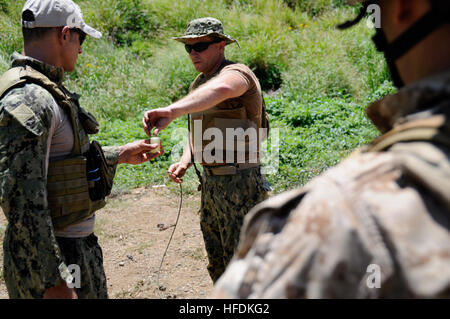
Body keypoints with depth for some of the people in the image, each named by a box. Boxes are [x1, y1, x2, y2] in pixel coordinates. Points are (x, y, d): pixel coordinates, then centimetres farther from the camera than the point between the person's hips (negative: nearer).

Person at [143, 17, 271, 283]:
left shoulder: (236, 73, -15)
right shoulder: (199, 83, 13)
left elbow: (221, 89, -41)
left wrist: (173, 111, -54)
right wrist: (185, 162, 3)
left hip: (239, 184, -9)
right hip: (211, 182, 9)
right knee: (217, 262, 18)